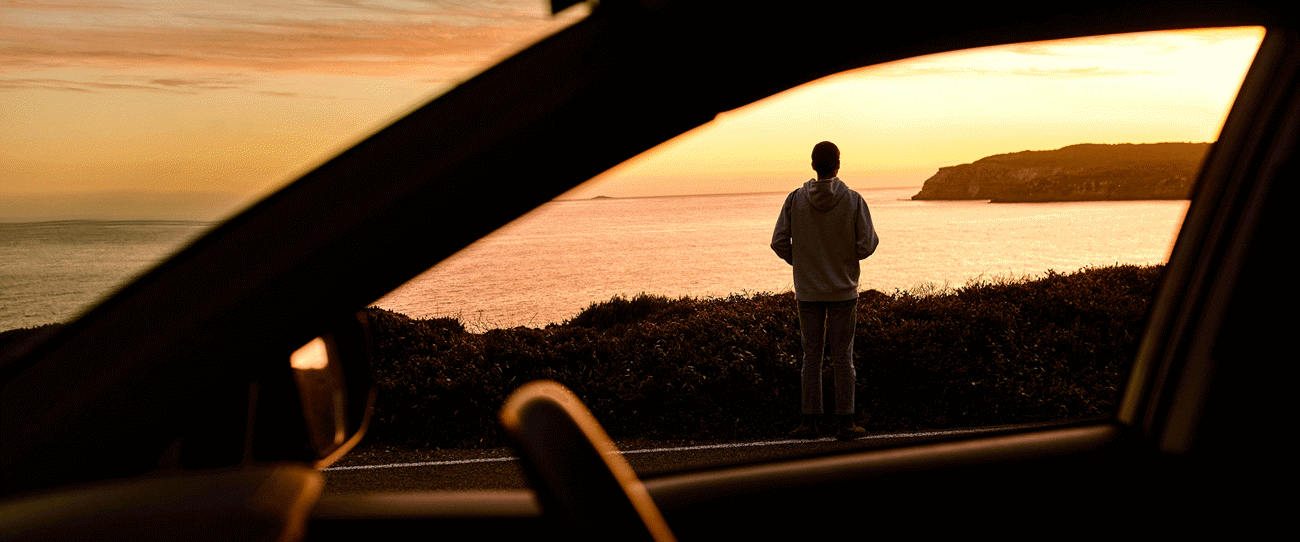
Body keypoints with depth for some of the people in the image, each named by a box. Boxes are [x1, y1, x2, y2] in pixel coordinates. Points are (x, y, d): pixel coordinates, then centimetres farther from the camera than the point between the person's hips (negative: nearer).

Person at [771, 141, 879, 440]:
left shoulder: (795, 199, -4)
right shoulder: (853, 201, -8)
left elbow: (779, 242, -4)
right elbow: (866, 245, -10)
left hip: (808, 291, 1)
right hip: (843, 290, -1)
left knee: (811, 356, 8)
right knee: (842, 357, 4)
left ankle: (810, 421, 8)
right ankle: (845, 422, 5)